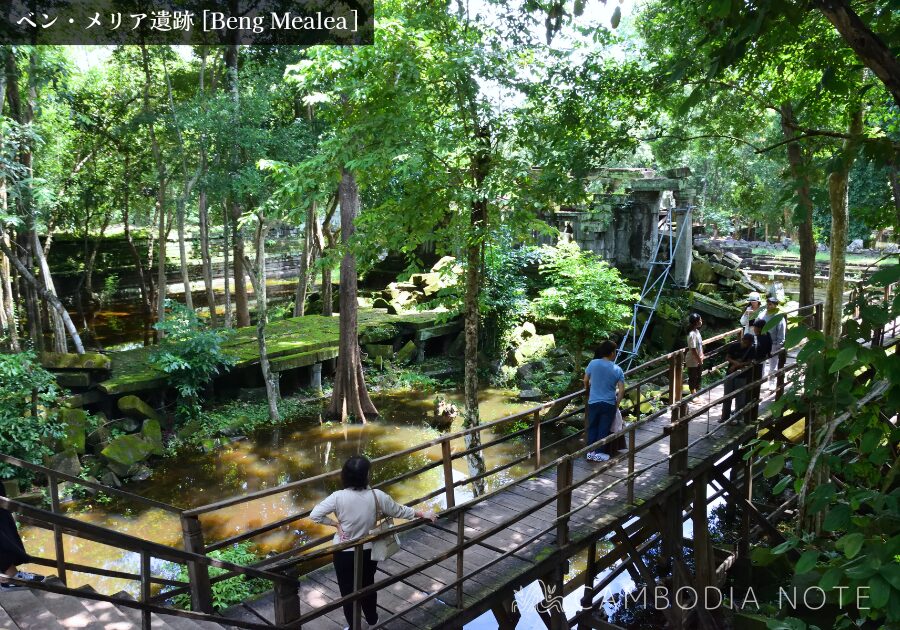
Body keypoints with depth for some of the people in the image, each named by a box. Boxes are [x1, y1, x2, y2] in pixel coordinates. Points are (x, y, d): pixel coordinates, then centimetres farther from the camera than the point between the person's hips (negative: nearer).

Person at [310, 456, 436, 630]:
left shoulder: (338, 497, -22)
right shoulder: (376, 496, -18)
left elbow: (314, 515, -22)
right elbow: (400, 511, -6)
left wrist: (335, 523, -10)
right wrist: (423, 513, 6)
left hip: (344, 553, -2)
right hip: (368, 551, 2)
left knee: (348, 590, 18)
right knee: (368, 586, 27)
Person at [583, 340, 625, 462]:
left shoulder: (593, 363, -7)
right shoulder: (617, 369, -8)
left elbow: (586, 381, 4)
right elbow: (622, 390, -10)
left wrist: (588, 392, 23)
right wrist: (617, 404, 2)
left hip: (593, 402, 1)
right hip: (609, 404, -1)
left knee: (592, 427, 14)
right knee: (604, 429, 9)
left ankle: (590, 452, 18)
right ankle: (600, 453, 15)